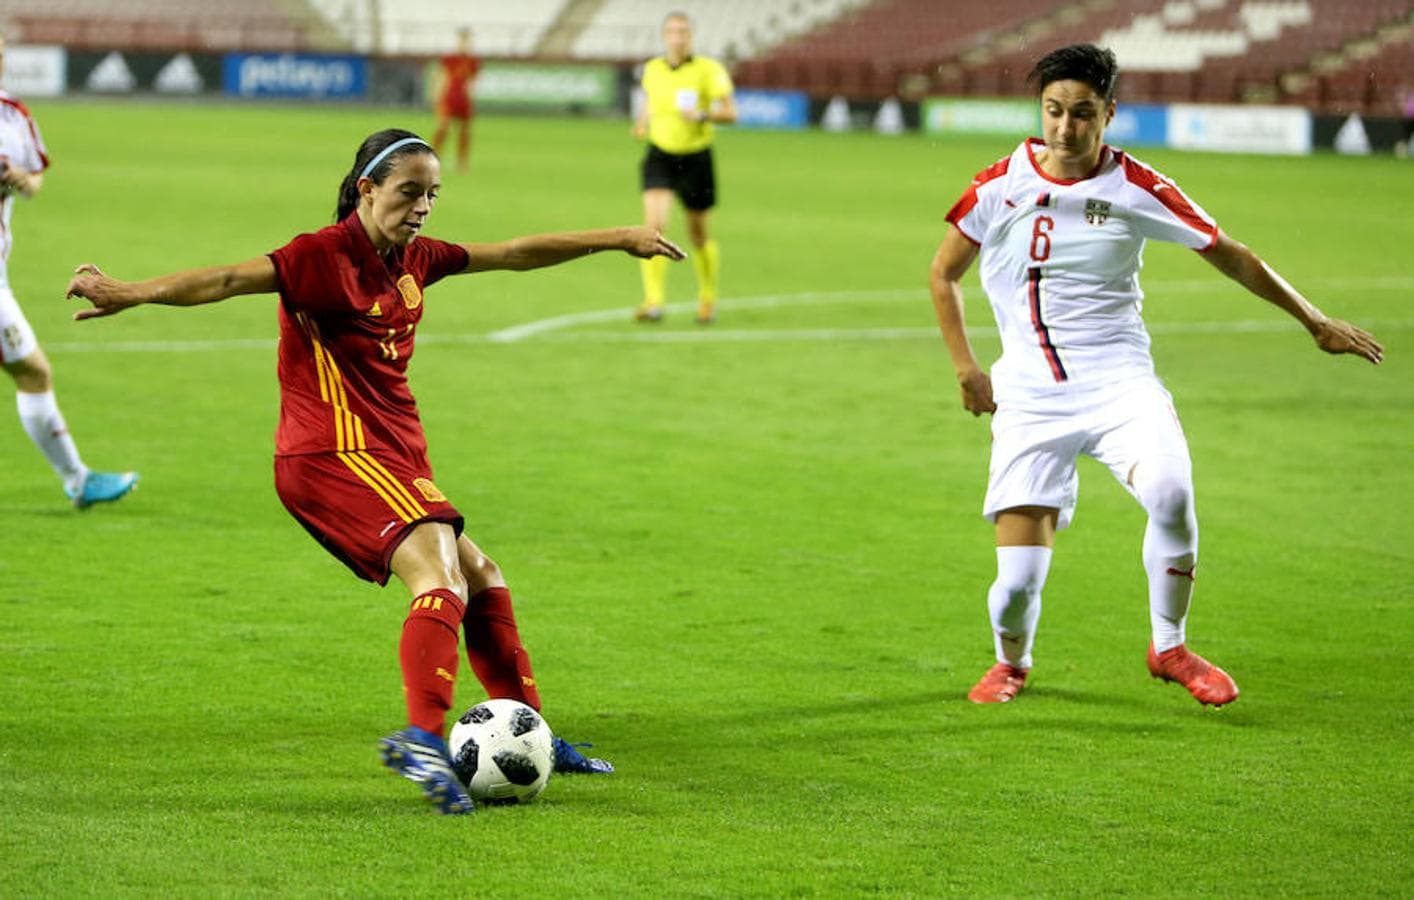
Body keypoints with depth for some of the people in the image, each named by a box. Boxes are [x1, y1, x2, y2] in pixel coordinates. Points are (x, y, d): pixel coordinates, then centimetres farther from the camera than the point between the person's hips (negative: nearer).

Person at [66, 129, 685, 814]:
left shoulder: (412, 259, 11)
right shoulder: (327, 256, -14)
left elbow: (516, 254, 21)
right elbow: (234, 279, -27)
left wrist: (617, 239, 28)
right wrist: (134, 293, -42)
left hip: (391, 457, 10)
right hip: (337, 452, -10)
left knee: (480, 579, 18)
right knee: (442, 582, -25)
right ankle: (423, 739, -40)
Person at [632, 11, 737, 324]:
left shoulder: (708, 70, -9)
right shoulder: (652, 69, 3)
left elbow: (730, 112, -12)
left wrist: (702, 115, -29)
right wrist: (642, 122, 4)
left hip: (696, 160, -2)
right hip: (660, 157, 2)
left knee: (700, 236, 11)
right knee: (654, 225, -19)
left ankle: (708, 300, 35)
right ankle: (653, 302, -22)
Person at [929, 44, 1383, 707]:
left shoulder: (1135, 188, -1)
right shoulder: (999, 187, 1)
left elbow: (1229, 255, 10)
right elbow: (944, 273, 16)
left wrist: (1315, 322, 13)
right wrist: (965, 367, 9)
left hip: (1118, 382, -1)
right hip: (1029, 396, 1)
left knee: (1170, 490, -32)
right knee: (1018, 578, -11)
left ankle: (1168, 648, -8)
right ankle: (1011, 662, 25)